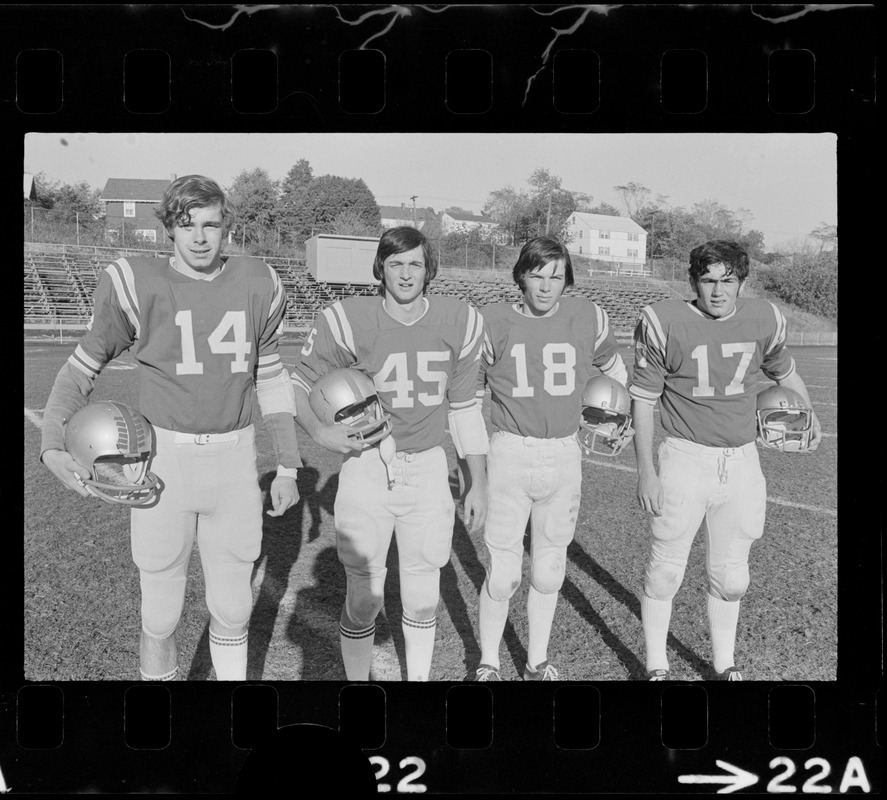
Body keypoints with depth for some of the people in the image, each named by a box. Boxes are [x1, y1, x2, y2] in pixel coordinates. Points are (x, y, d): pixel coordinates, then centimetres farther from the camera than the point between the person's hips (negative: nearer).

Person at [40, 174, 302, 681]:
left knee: (234, 609, 12)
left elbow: (271, 378, 10)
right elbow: (84, 367, 2)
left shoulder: (257, 286, 1)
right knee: (161, 614, 6)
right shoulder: (138, 284, -7)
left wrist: (288, 467, 9)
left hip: (235, 461, 2)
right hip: (164, 457, -2)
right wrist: (53, 444, -13)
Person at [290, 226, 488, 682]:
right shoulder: (349, 321, -9)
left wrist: (478, 485, 10)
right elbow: (300, 385, 2)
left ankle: (419, 678, 34)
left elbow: (464, 408, 8)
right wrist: (318, 430, -18)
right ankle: (357, 680, 25)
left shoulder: (458, 323, 1)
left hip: (428, 469, 3)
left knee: (422, 596, 12)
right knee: (364, 597, 3)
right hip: (367, 468, -2)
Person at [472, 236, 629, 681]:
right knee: (502, 573, 2)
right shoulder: (494, 322, -5)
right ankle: (487, 664, 24)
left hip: (565, 457, 2)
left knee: (549, 571, 13)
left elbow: (612, 367, 21)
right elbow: (469, 393, 4)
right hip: (510, 455, -2)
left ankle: (537, 663, 33)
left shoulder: (587, 319, -1)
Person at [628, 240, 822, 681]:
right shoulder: (665, 323, -11)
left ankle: (725, 666, 34)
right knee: (665, 569, 5)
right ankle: (656, 667, 24)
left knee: (730, 576, 14)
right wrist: (645, 471, -8)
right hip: (684, 459, -3)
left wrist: (808, 415, 31)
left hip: (741, 461, 3)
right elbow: (642, 397, -5)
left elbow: (783, 369, 22)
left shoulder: (763, 320, 0)